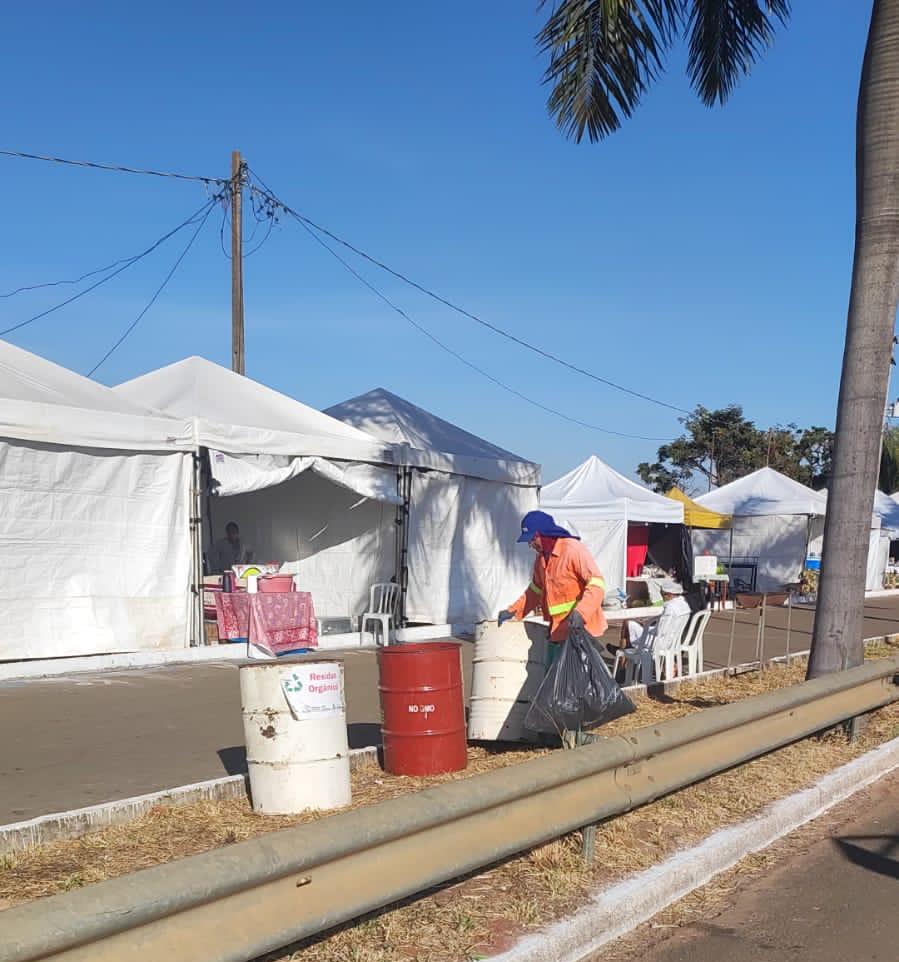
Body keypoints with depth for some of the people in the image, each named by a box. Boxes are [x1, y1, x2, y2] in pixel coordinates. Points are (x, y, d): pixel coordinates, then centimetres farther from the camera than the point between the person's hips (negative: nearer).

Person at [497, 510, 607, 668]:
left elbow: (597, 584, -22)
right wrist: (512, 611, 14)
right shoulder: (541, 558, 12)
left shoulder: (573, 550, -17)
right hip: (556, 631, 9)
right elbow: (535, 591, 24)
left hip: (578, 628, -9)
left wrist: (580, 612, -35)